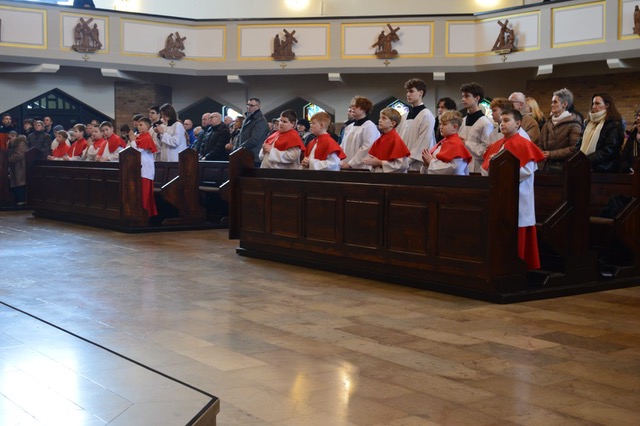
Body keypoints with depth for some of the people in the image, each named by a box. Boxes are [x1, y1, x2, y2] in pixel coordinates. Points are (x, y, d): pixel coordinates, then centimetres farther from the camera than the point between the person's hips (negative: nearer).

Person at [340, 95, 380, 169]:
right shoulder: (349, 127, 16)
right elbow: (342, 146, 18)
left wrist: (350, 164, -16)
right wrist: (341, 163, 3)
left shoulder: (370, 126, -7)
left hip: (361, 168, -6)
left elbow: (366, 149, -15)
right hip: (346, 167, 7)